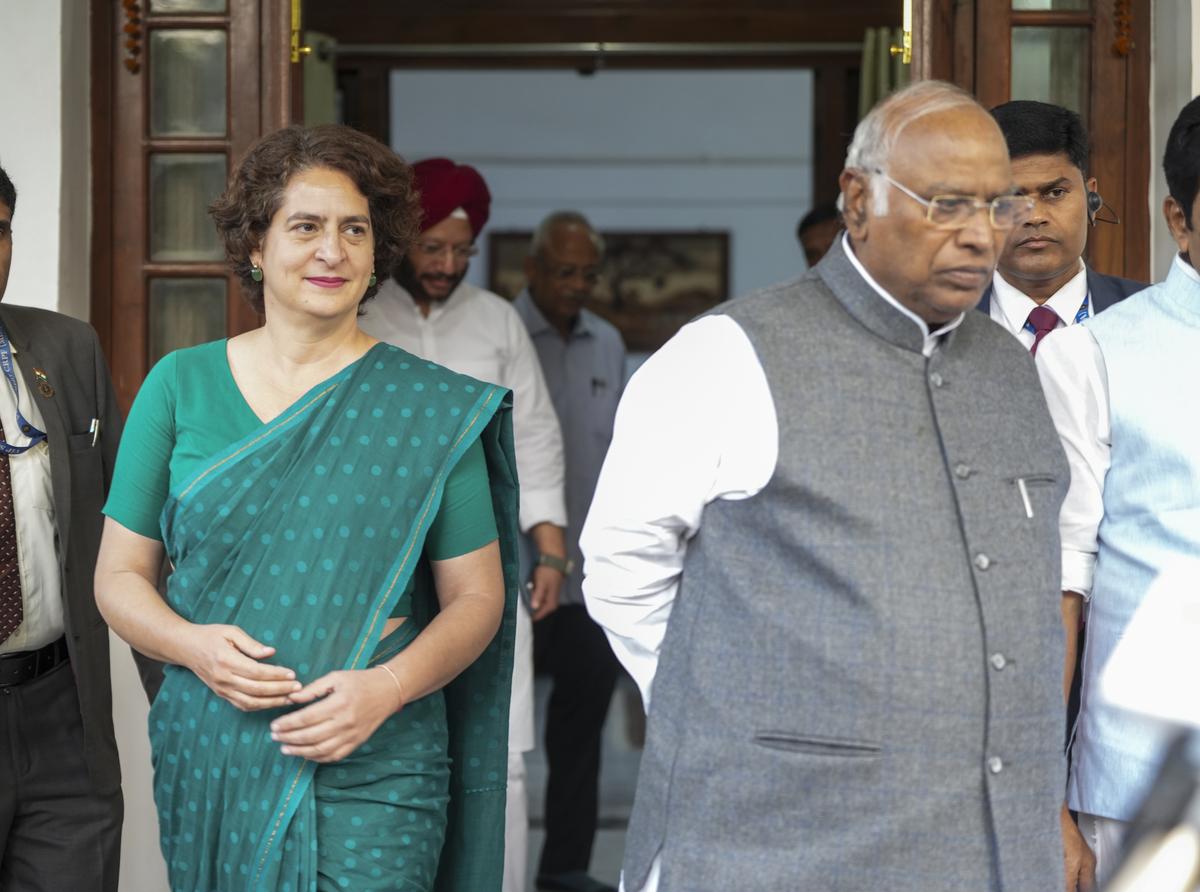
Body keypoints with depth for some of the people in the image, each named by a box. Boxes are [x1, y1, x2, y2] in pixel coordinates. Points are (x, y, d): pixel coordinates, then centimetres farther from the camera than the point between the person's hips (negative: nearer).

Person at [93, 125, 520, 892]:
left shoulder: (433, 409, 1)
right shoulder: (180, 386, 5)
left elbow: (476, 597, 3)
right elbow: (120, 575, 8)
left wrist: (388, 687, -14)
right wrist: (194, 645, -12)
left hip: (368, 774, -2)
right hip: (207, 765, 2)